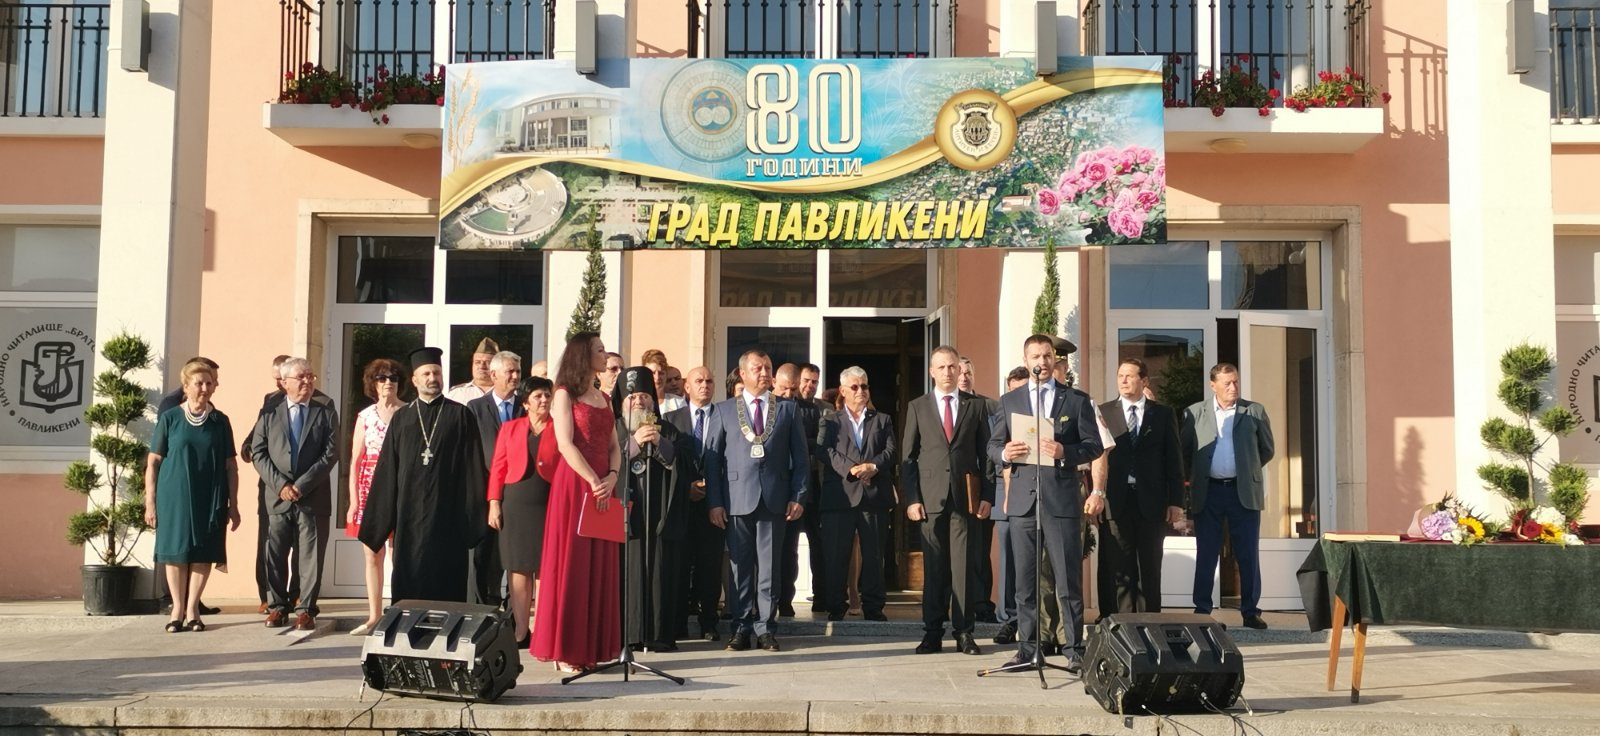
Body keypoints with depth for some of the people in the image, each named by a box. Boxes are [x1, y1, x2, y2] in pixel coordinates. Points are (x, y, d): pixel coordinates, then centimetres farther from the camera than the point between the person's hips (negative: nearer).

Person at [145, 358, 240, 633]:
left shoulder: (221, 422, 6)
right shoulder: (170, 418, 1)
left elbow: (231, 466, 8)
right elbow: (153, 462, 2)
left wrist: (233, 505, 5)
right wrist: (150, 502, -3)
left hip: (210, 501, 1)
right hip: (175, 498, -1)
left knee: (203, 554, 1)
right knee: (176, 552, 1)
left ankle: (193, 608, 11)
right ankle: (178, 608, 11)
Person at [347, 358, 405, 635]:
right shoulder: (365, 416, 10)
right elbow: (355, 461, 8)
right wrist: (353, 500, 1)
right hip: (370, 485, 3)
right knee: (371, 555, 5)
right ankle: (374, 617, 12)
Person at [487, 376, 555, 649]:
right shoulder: (510, 428, 11)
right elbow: (498, 467, 8)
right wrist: (494, 503, -1)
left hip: (548, 506, -2)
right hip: (515, 506, 2)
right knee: (518, 570, 3)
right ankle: (520, 633, 7)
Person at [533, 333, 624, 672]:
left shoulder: (604, 398, 18)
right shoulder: (565, 394, -1)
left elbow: (614, 446, 12)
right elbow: (566, 444, -12)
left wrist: (612, 478, -6)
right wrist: (593, 482, -16)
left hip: (604, 488, 6)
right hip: (574, 485, -6)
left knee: (600, 567, 4)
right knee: (570, 564, -4)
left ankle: (592, 646, 9)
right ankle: (565, 650, 0)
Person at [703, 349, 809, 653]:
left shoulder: (787, 409, 10)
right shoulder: (724, 410, 8)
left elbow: (800, 457, 8)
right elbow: (712, 458, 5)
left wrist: (798, 496, -1)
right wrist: (715, 501, -2)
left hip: (774, 499, 0)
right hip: (737, 499, 0)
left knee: (769, 567, 3)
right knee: (740, 566, 4)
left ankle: (765, 628, 9)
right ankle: (741, 628, 11)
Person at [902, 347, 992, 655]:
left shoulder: (976, 406, 10)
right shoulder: (917, 407, 9)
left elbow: (986, 454, 9)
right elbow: (907, 456, 7)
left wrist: (987, 496, 0)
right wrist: (911, 498, -2)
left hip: (966, 497, 0)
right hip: (930, 497, 0)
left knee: (964, 566, -1)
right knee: (933, 567, 2)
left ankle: (963, 632, 6)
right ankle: (933, 632, 8)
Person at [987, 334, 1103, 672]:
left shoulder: (1077, 400, 8)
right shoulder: (1009, 401, 13)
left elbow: (1094, 445, 4)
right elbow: (993, 446, 13)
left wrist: (1065, 451, -15)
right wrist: (1004, 454, -10)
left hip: (1062, 499, -2)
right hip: (1022, 500, 2)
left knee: (1069, 579, -2)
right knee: (1025, 580, 5)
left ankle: (1074, 648, 4)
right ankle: (1026, 647, 11)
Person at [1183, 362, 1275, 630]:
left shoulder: (1255, 412, 5)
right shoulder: (1194, 413, 4)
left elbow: (1267, 450, 12)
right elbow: (1185, 450, 9)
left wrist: (1247, 470, 12)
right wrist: (1200, 472, 7)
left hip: (1244, 492, 0)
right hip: (1208, 492, 0)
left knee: (1248, 555, 3)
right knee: (1206, 555, 4)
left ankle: (1250, 611, 10)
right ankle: (1202, 610, 10)